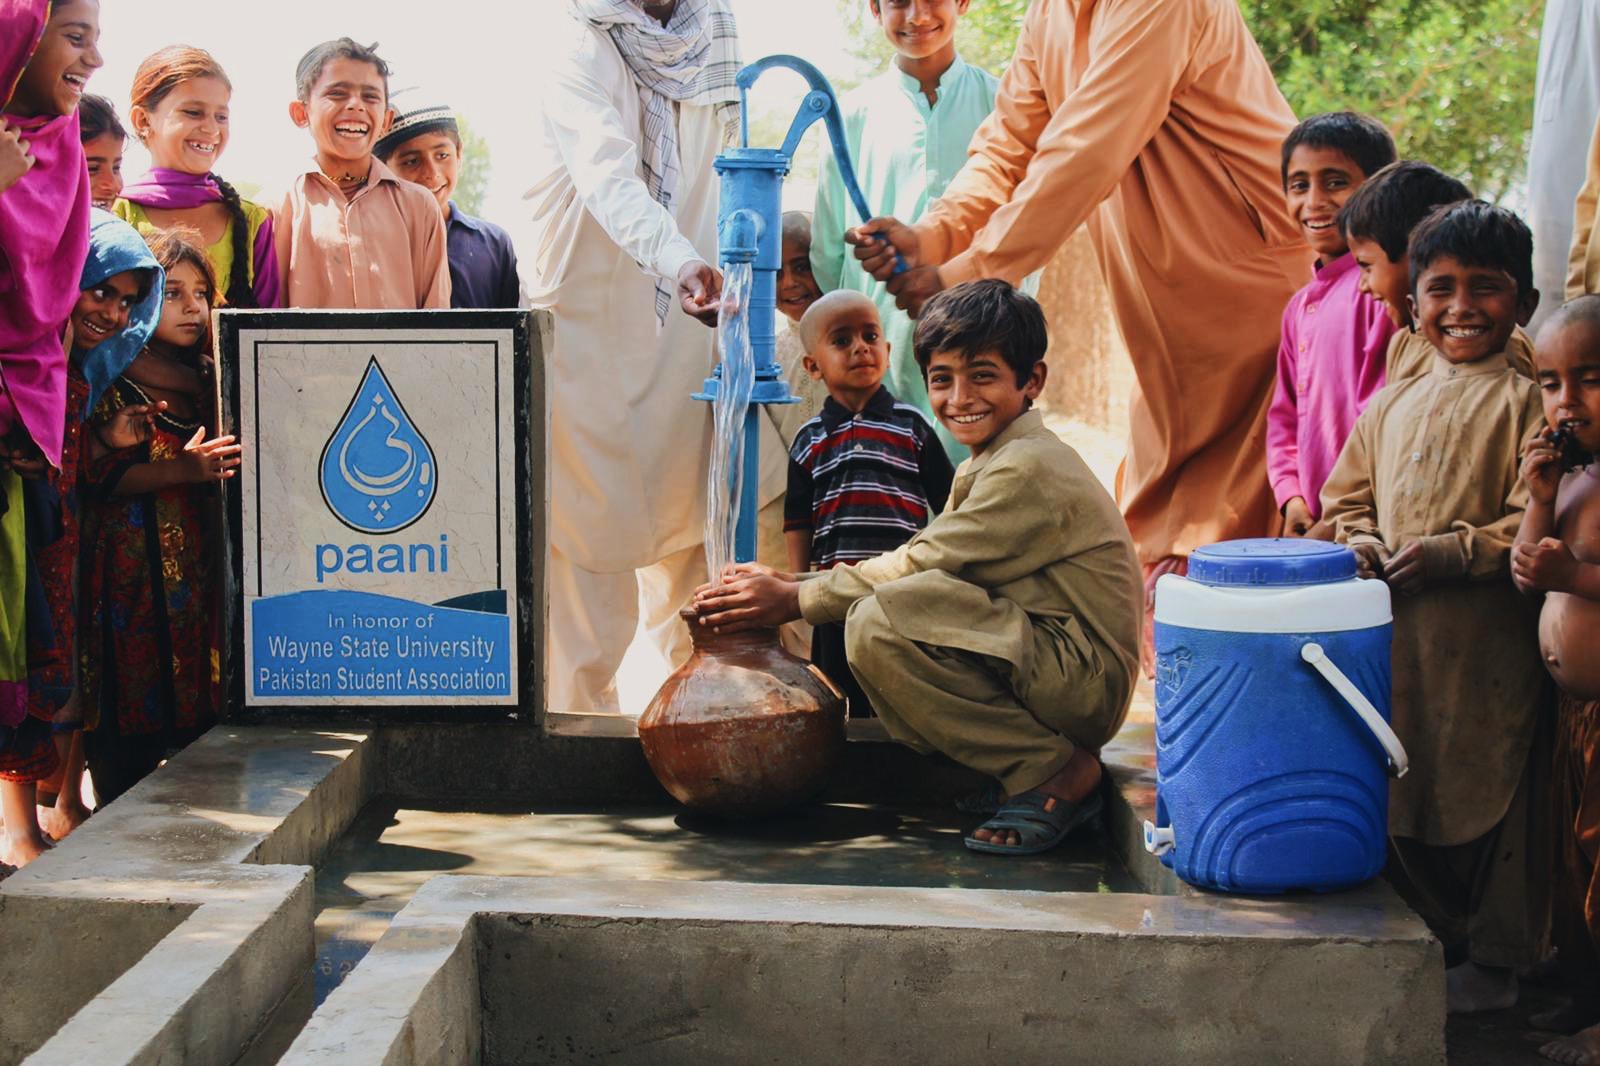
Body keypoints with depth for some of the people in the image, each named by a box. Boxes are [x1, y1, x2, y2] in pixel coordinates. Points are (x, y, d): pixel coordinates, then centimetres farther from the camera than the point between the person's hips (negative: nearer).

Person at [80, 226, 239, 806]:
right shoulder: (110, 377, -3)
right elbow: (97, 472, -12)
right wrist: (183, 469, -20)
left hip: (197, 556, 6)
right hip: (130, 557, -6)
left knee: (199, 705, 3)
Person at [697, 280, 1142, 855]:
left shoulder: (1029, 469, -15)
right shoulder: (988, 463, 18)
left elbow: (921, 566, -17)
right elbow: (918, 561, 13)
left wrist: (795, 600, -10)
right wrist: (793, 582, 3)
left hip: (1084, 675, -10)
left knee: (879, 624, -25)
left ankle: (1056, 773, -15)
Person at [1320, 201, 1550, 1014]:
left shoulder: (1527, 402, -6)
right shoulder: (1392, 403, 14)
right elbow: (1347, 496, 20)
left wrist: (1449, 553, -21)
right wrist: (1360, 544, 0)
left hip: (1484, 642, -6)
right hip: (1393, 634, 6)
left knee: (1484, 793, 2)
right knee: (1398, 793, 13)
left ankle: (1494, 959, 19)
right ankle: (1435, 938, 31)